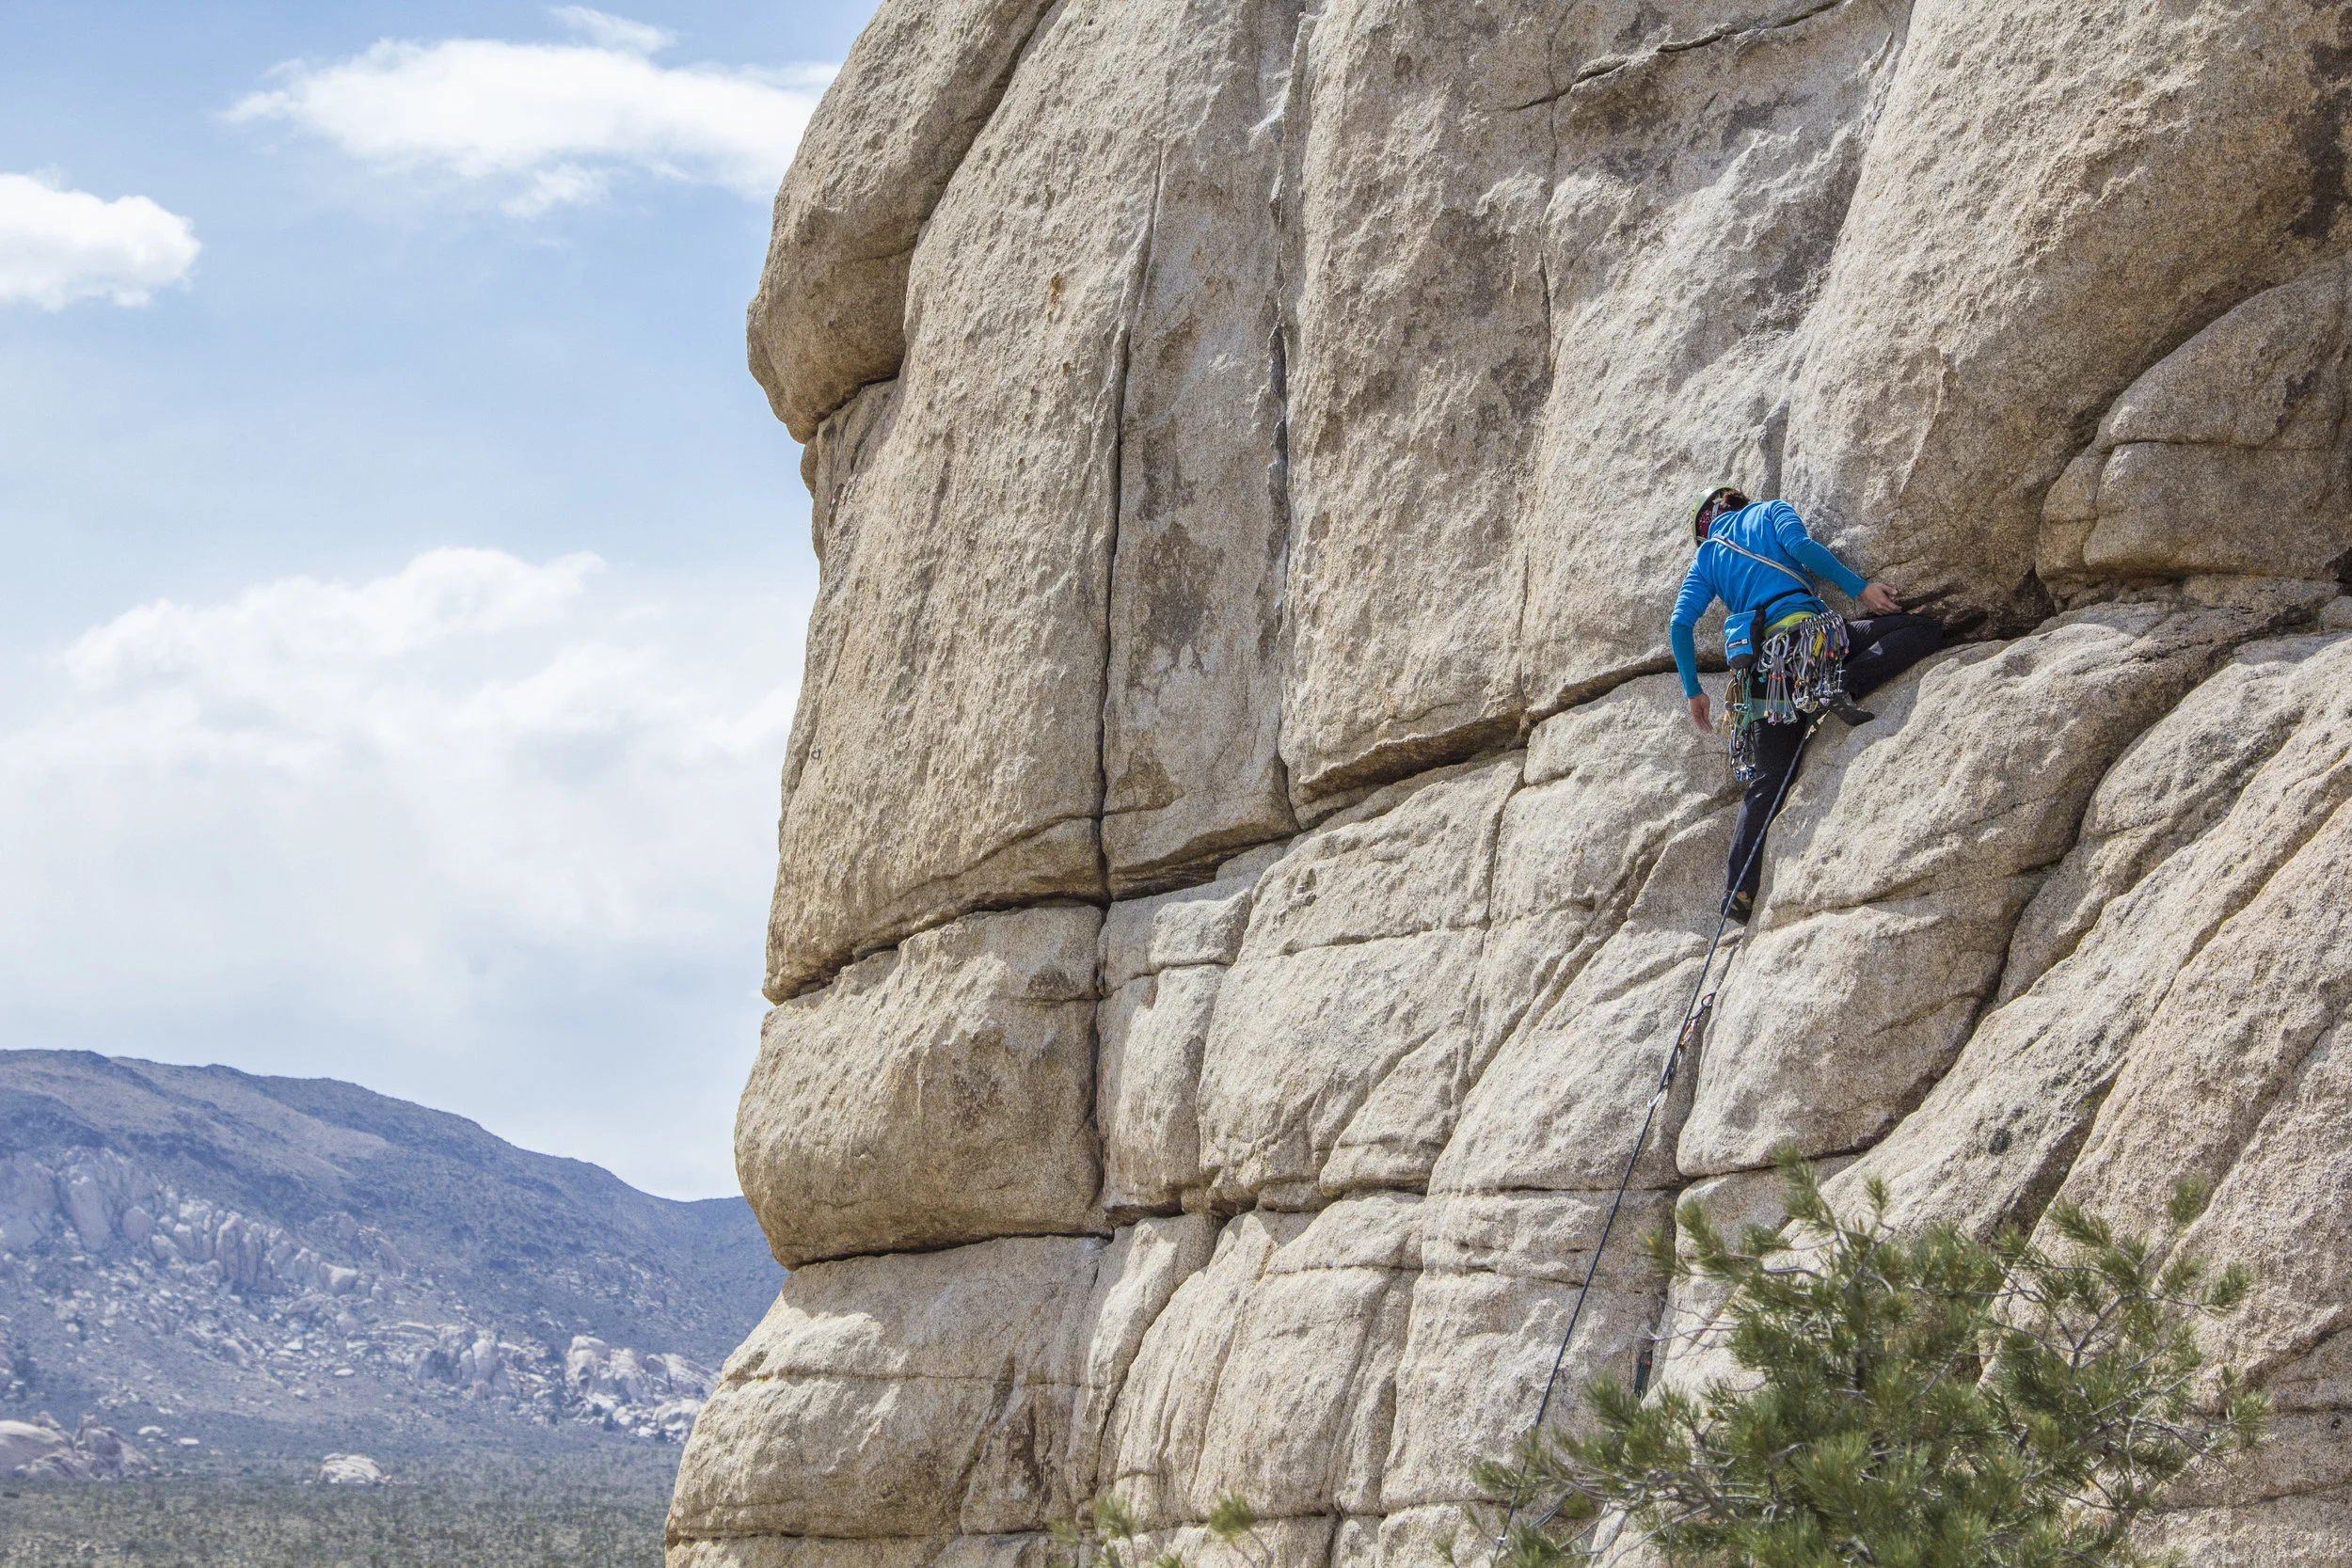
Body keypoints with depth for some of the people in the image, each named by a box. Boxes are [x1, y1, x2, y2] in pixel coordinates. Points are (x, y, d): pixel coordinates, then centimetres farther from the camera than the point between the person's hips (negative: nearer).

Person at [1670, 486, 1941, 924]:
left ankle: (1738, 891, -4)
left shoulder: (1705, 557, 27)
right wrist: (1860, 588, -3)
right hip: (1802, 630, -5)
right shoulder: (1769, 512, 18)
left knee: (1767, 781, 8)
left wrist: (1693, 690, 22)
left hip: (1756, 663, 5)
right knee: (1924, 630, -2)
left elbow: (1679, 625, 15)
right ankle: (1843, 685, -22)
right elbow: (1800, 546, -5)